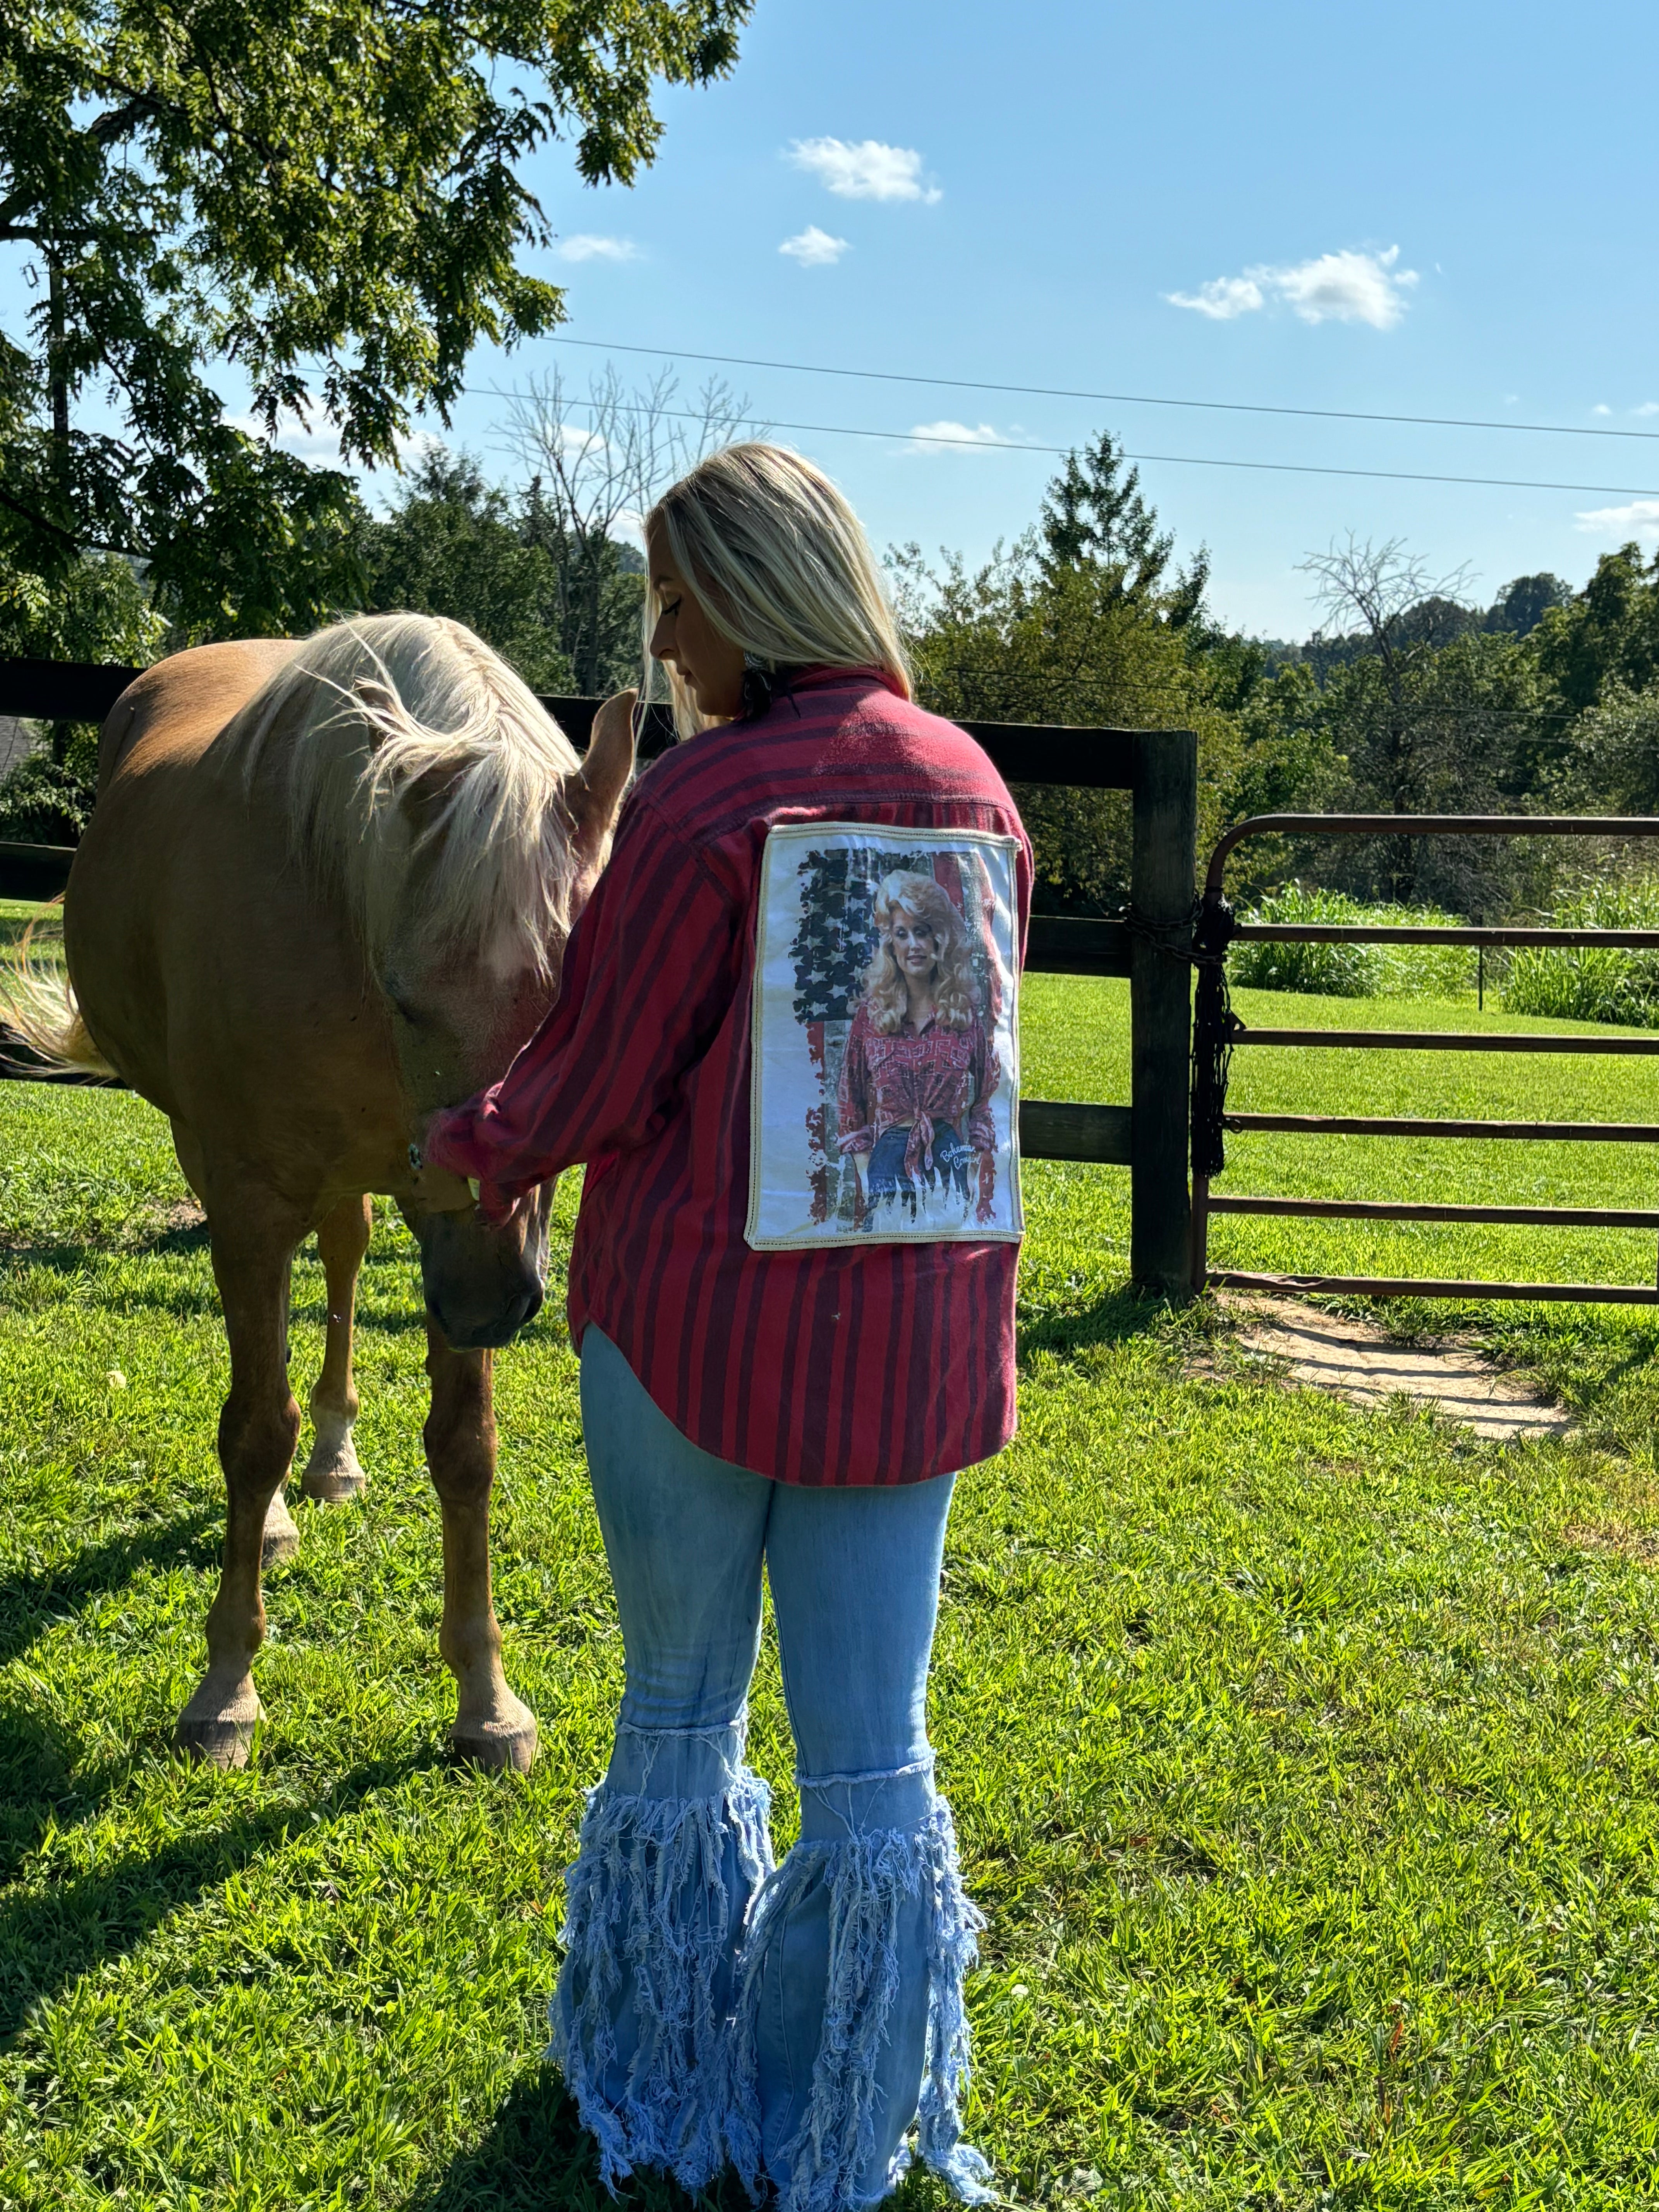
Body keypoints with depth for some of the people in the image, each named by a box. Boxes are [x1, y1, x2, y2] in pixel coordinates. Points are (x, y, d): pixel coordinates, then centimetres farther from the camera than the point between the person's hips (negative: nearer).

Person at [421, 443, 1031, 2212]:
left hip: (701, 1318, -4)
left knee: (680, 1720, 15)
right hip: (918, 1332, 5)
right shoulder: (979, 792, 4)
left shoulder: (704, 801, -15)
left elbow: (600, 1085, -9)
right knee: (873, 1756, 11)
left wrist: (478, 1146, 10)